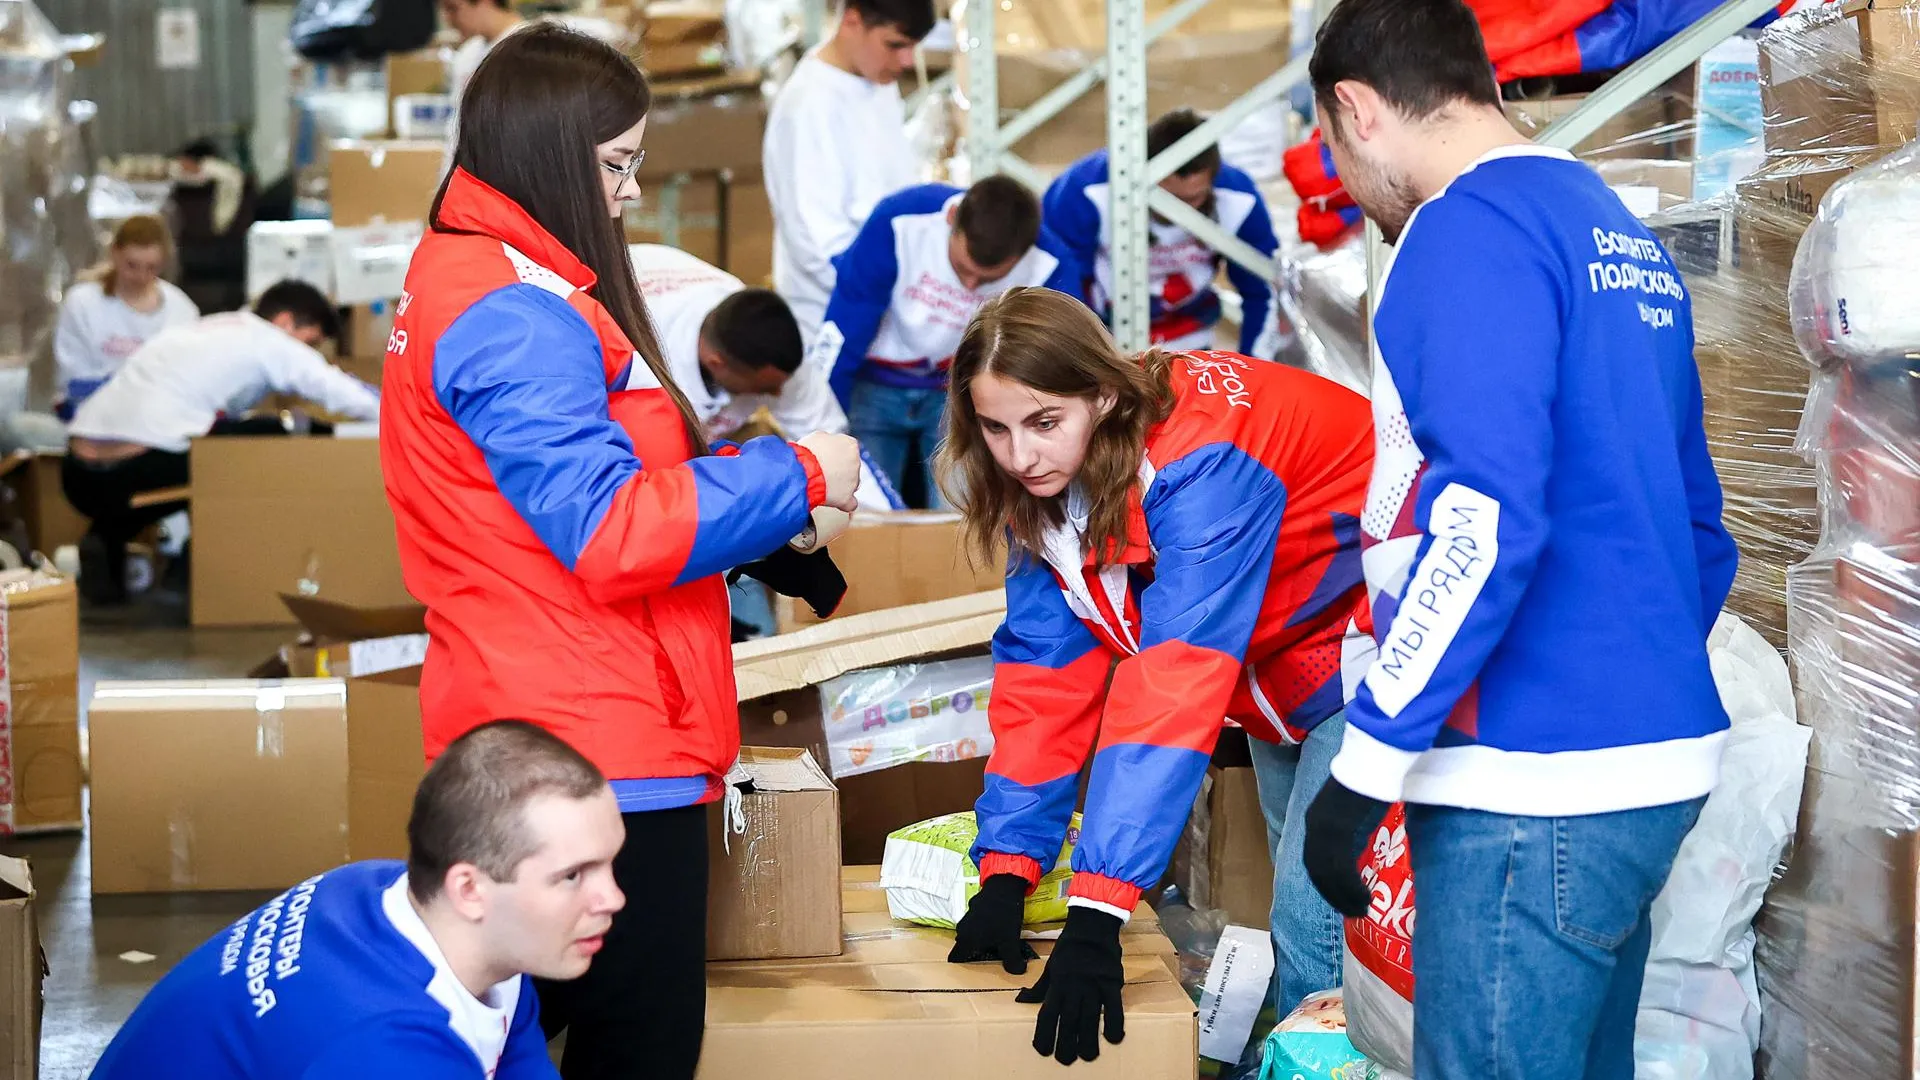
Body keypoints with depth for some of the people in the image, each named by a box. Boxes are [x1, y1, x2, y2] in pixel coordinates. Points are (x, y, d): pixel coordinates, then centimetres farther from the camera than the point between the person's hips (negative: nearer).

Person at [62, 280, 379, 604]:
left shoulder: (199, 329, 29)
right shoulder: (268, 340, 6)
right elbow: (341, 393, -1)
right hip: (136, 471, -8)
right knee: (272, 439, 9)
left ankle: (106, 539, 13)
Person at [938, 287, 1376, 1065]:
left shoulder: (1200, 461, -34)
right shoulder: (1047, 478, -11)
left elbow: (1176, 682, -40)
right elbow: (1045, 670, -10)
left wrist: (1096, 914, -44)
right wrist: (1006, 873, -17)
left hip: (1374, 647, -8)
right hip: (1284, 673, 8)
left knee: (1318, 911, -15)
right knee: (1302, 894, 13)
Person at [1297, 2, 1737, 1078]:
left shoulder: (1472, 230, -12)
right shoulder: (1623, 233, 17)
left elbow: (1484, 522, -22)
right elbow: (1698, 523, 22)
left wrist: (1367, 765, -19)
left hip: (1532, 786, -10)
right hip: (1658, 762, 10)